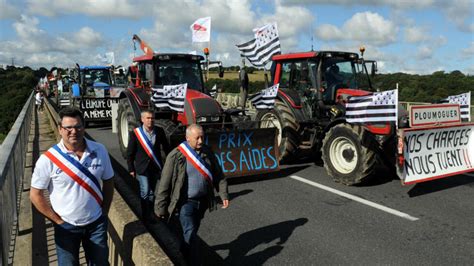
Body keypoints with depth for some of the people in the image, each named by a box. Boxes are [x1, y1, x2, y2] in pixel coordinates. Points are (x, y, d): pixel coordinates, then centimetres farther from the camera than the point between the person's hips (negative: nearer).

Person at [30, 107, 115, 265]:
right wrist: (58, 220, -8)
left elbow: (108, 181, 3)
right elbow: (35, 195, -9)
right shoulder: (48, 159, -16)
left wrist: (104, 212, 1)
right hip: (66, 226, -2)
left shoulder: (99, 151, -8)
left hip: (96, 223, 2)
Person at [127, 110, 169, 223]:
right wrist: (131, 169, -2)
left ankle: (150, 212, 29)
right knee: (145, 192, -6)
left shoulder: (159, 131, -3)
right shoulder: (135, 133, -9)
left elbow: (166, 147, 10)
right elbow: (130, 153, -3)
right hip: (142, 168, -3)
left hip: (156, 167, 3)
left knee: (152, 191, 14)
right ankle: (146, 215, 9)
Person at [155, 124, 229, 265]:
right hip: (186, 202, -5)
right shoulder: (176, 155, -16)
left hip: (202, 201, 6)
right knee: (190, 234, -9)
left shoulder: (207, 152, 0)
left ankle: (184, 254, 46)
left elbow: (218, 175, 8)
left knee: (193, 231, 22)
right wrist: (161, 208, -10)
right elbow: (165, 183, -13)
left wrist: (224, 194, 0)